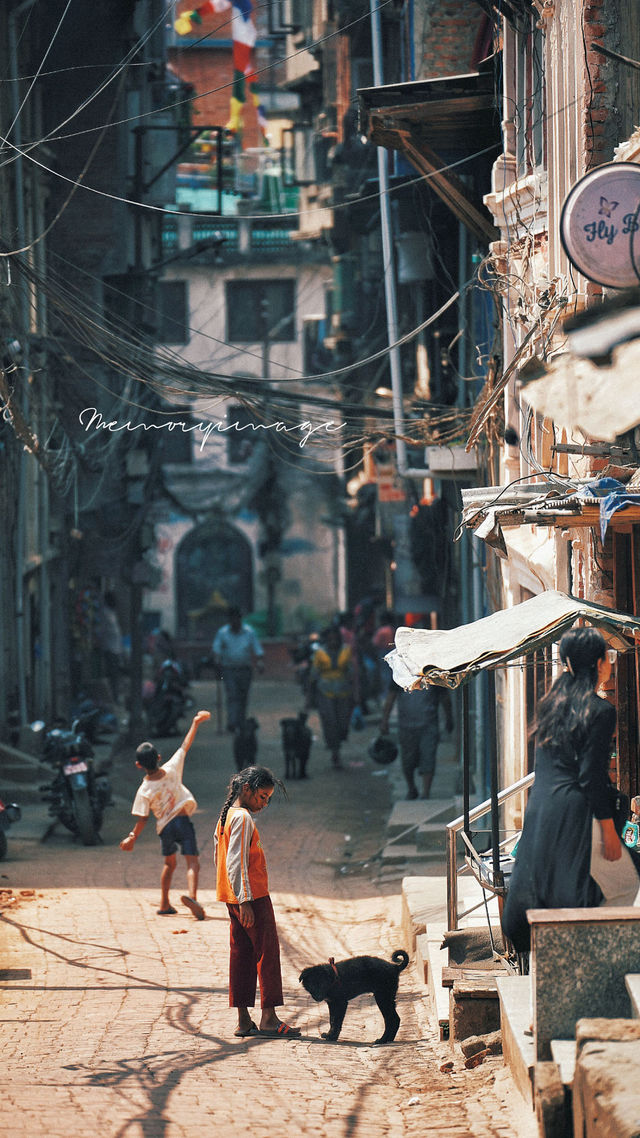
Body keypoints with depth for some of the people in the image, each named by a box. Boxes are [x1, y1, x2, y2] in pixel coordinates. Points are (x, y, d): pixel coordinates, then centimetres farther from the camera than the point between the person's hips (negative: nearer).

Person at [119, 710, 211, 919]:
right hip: (182, 820, -2)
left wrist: (132, 838, 6)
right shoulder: (172, 769, -10)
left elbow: (142, 819, -8)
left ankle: (164, 904, 26)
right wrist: (196, 722, 8)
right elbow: (185, 745, -1)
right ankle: (191, 895, -34)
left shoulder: (144, 791, -11)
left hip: (164, 827, 2)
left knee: (169, 864, 24)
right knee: (192, 864, -9)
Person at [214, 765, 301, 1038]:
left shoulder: (226, 816, 15)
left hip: (234, 899, 10)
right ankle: (269, 1016, -7)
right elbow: (237, 862, -21)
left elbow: (218, 857, 20)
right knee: (267, 951, -5)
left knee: (242, 955, 8)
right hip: (252, 896, -10)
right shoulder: (243, 818, -14)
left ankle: (243, 1020, 8)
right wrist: (245, 901, -22)